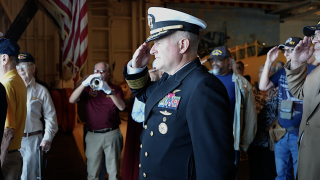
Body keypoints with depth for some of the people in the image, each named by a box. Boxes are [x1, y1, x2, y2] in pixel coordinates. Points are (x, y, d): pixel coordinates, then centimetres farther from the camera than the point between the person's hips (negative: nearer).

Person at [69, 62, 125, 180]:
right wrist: (85, 83, -18)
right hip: (93, 135, 1)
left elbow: (122, 107, -11)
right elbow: (72, 100, -6)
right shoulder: (88, 88, 9)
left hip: (112, 134, -1)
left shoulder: (115, 88, 5)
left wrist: (109, 90, -23)